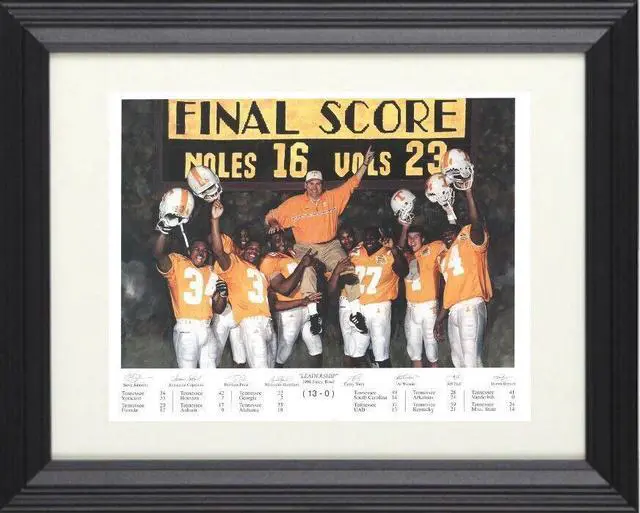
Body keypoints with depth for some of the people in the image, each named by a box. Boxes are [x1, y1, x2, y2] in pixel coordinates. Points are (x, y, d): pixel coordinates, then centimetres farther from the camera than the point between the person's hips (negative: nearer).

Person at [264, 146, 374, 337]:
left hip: (330, 246, 2)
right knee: (307, 270, -33)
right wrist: (273, 223, -13)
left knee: (347, 267, -22)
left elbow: (352, 183, 15)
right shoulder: (294, 203, 4)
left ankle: (356, 312, -16)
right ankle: (313, 314, -33)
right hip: (306, 248, -2)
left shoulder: (333, 198, 8)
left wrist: (365, 164, 11)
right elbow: (271, 215, 10)